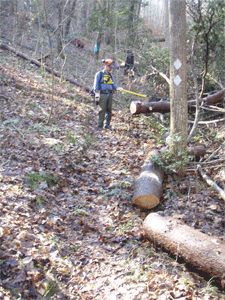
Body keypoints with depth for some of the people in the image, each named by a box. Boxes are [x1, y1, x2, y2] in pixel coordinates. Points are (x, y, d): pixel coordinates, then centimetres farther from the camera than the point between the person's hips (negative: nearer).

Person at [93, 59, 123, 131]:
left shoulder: (110, 75, 19)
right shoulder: (99, 74, 3)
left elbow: (113, 84, 16)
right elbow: (96, 85, -1)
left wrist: (117, 88, -5)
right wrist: (97, 94, -9)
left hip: (110, 94, 6)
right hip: (102, 94, -6)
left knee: (109, 110, 5)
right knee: (102, 110, -9)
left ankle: (107, 124, 15)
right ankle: (100, 126, -3)